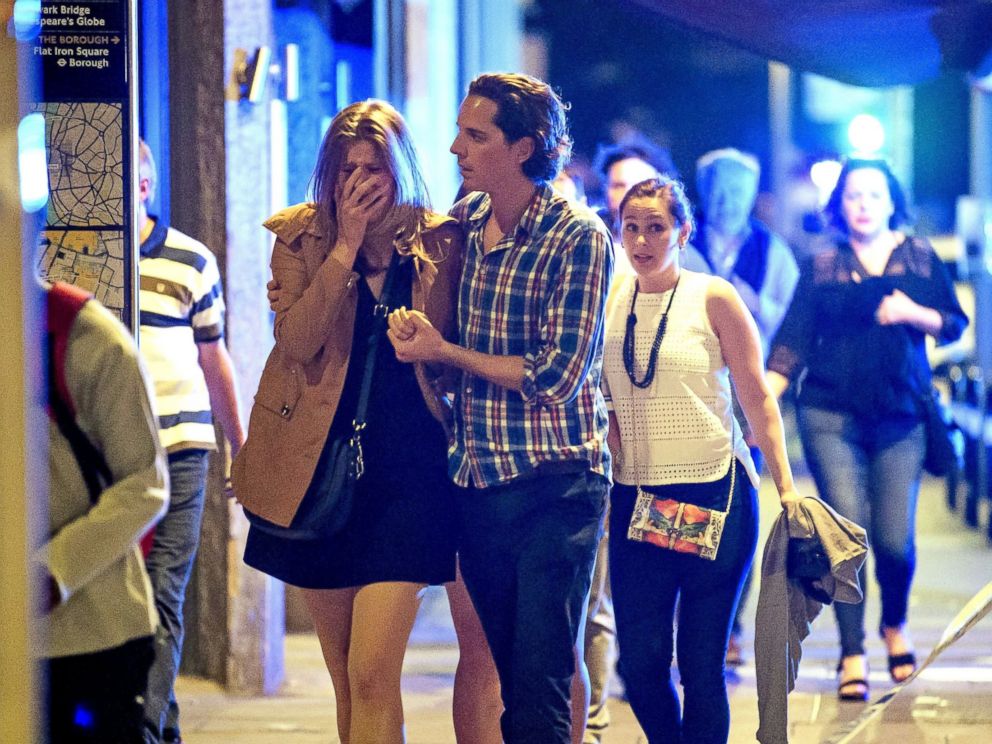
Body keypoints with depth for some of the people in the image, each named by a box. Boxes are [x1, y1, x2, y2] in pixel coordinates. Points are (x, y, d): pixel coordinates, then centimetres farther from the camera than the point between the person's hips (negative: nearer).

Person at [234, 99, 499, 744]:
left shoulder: (442, 244, 0)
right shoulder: (300, 240, 4)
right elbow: (298, 341, -12)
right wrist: (347, 243, -14)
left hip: (412, 467, -3)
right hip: (322, 467, 3)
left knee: (371, 672, -14)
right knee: (347, 679, 11)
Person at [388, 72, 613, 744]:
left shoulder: (577, 236, -11)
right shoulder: (462, 223, 9)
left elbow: (555, 377, -17)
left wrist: (442, 351, -11)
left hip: (553, 487, -6)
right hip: (479, 482, 6)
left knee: (538, 688, -9)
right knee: (497, 675, 10)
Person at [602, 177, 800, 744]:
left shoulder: (713, 299, -1)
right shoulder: (610, 306, 8)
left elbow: (758, 399, 1)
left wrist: (786, 486, -4)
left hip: (715, 495, -3)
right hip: (636, 500, 3)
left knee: (702, 663, -3)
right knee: (640, 663, -1)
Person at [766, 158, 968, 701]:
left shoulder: (919, 257, 9)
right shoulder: (823, 265, 7)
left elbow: (954, 325, 8)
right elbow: (792, 341, 2)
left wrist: (915, 314, -12)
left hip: (900, 417, 1)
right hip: (831, 417, -1)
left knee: (895, 540, -4)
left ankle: (895, 625, 26)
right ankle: (852, 654, 2)